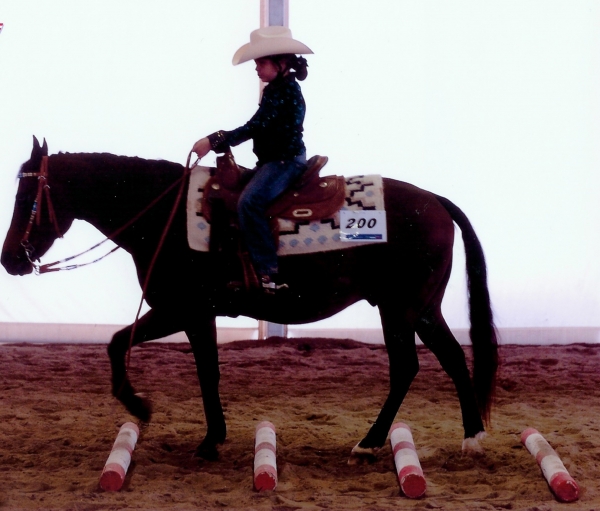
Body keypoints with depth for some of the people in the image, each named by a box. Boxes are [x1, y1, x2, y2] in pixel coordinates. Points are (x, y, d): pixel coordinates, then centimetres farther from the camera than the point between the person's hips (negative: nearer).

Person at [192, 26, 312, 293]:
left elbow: (254, 127, -24)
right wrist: (221, 138, 9)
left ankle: (269, 273, -30)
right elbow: (258, 128, 19)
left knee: (249, 201, -28)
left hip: (286, 161, -11)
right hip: (272, 160, 11)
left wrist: (214, 142, -23)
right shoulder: (276, 89, 14)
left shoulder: (285, 90, -18)